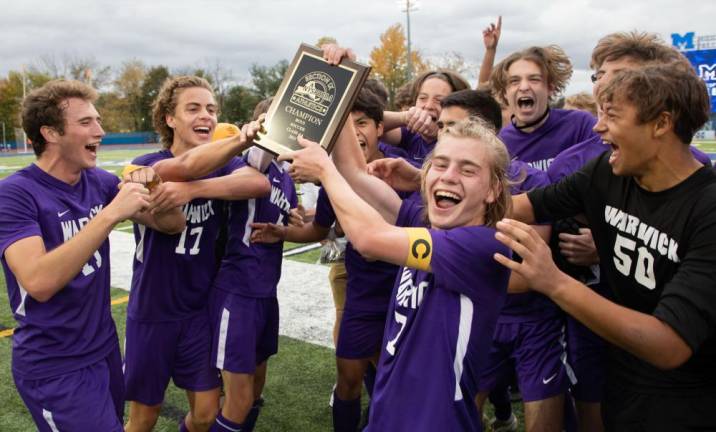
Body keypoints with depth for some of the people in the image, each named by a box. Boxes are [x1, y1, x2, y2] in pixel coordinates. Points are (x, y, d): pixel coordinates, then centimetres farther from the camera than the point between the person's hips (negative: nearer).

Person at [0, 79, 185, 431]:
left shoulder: (99, 182, -1)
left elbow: (173, 224, 1)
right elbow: (38, 282, -31)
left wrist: (154, 189, -19)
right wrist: (111, 214, -34)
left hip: (104, 349, 6)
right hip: (54, 368, -6)